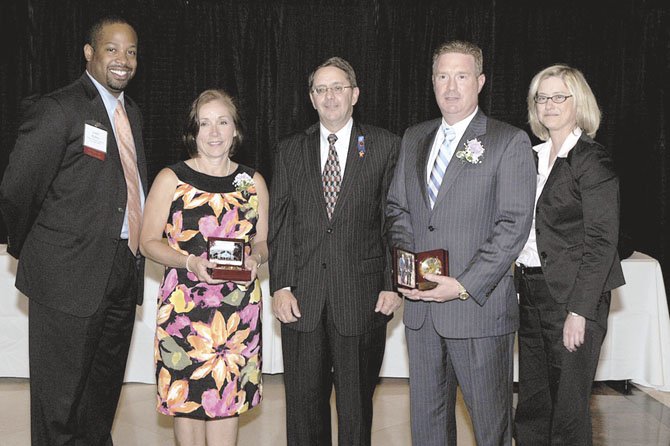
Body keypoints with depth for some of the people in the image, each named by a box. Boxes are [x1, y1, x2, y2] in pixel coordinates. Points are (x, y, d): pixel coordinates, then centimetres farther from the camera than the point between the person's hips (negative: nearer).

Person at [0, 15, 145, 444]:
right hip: (71, 276, -7)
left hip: (124, 275, 7)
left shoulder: (132, 113, 14)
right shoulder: (59, 108, -11)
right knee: (60, 398, 4)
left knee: (104, 394, 20)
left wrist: (134, 254, 10)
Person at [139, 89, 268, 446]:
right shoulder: (171, 179, 1)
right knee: (186, 396, 1)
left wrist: (255, 258, -8)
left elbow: (263, 241, 15)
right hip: (184, 302, -2)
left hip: (239, 303, 2)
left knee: (228, 397, 4)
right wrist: (190, 262, -17)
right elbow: (149, 241, 0)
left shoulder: (253, 182, 10)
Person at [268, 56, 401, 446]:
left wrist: (393, 284, -5)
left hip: (362, 296, -2)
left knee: (357, 400, 9)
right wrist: (281, 287, -2)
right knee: (303, 399, 9)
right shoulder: (290, 151, 10)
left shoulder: (386, 146, 3)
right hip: (302, 299, 2)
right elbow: (279, 224, 6)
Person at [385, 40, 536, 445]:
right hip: (421, 306, 5)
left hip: (479, 306, -5)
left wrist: (466, 285, -18)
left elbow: (513, 225, -12)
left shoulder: (510, 142, -5)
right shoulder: (414, 139, 14)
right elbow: (398, 208, 17)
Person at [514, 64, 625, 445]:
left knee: (568, 410, 3)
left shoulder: (592, 160, -10)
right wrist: (521, 286, 8)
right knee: (531, 407, 13)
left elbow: (602, 241, -14)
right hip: (532, 292, 7)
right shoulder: (534, 157, 13)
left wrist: (578, 312, -18)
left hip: (572, 298, -7)